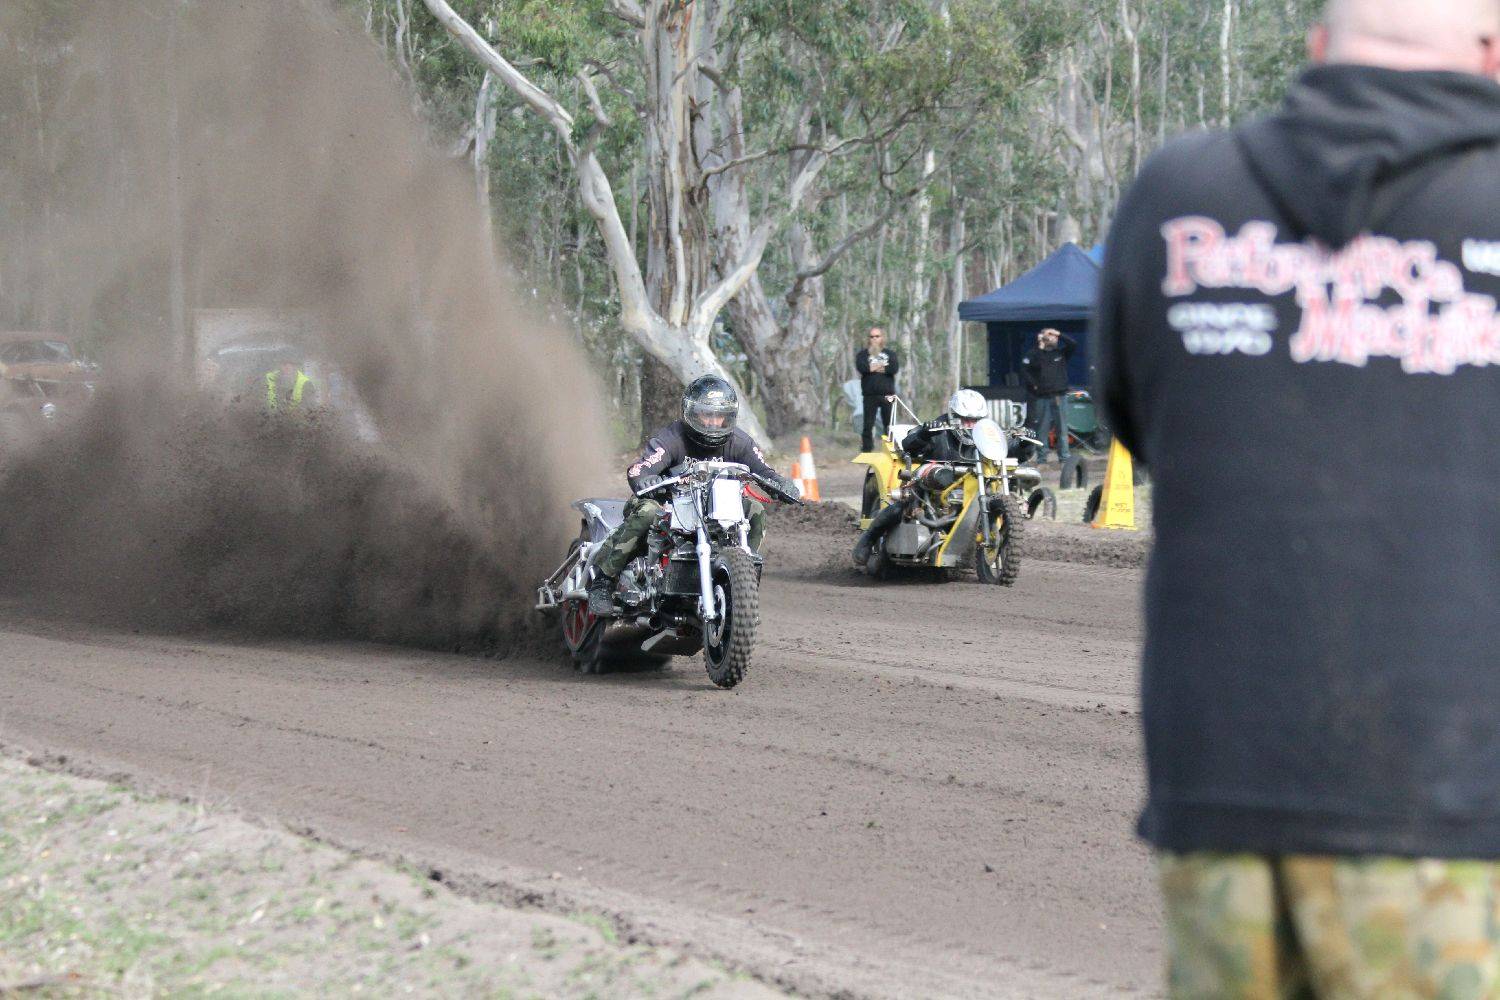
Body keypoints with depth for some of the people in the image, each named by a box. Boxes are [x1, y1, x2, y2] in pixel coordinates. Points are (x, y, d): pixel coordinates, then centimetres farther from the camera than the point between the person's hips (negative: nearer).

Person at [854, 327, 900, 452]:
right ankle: (866, 450, 0)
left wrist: (874, 368, -7)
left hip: (887, 394, 0)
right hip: (870, 395, 0)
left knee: (889, 425, -1)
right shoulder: (863, 353, 11)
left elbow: (895, 368, -5)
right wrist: (883, 367, -7)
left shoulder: (890, 353, 13)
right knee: (868, 424, -3)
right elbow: (861, 366, -10)